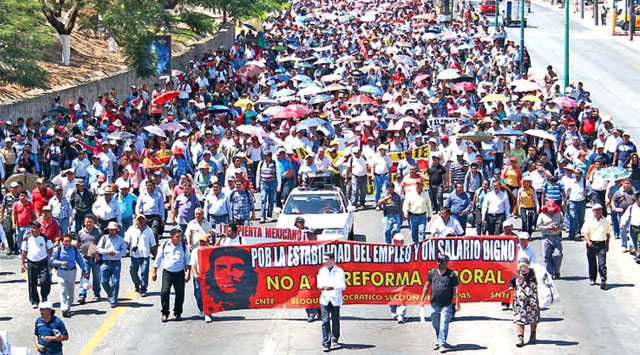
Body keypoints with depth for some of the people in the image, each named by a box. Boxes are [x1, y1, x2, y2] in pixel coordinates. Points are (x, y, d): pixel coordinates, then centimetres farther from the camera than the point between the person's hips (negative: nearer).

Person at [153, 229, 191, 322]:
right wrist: (154, 271, 11)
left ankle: (178, 313, 18)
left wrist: (188, 273, -6)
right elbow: (158, 259, 11)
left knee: (180, 294, 2)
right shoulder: (164, 246, 3)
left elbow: (188, 260, 4)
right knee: (164, 292, -11)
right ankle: (165, 313, -1)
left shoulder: (184, 246, 3)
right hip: (167, 273, -1)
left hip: (179, 273, 1)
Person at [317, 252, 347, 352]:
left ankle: (335, 339, 32)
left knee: (335, 321, 8)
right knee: (325, 321, -7)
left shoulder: (339, 271, -4)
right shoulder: (322, 271, 8)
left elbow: (343, 286, -8)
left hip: (335, 300, -2)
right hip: (324, 299, 2)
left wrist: (332, 287, -22)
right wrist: (321, 287, -13)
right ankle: (326, 344, -9)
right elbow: (319, 284, 11)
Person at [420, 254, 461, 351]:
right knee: (435, 324, 13)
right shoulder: (432, 273, 6)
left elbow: (456, 289, -3)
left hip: (446, 305, -4)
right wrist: (422, 300, 9)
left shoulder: (451, 274, -4)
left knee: (444, 324, -10)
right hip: (434, 304, 4)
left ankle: (442, 342, -7)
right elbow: (427, 286, 13)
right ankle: (438, 339, 33)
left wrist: (457, 303, -8)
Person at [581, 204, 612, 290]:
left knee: (602, 263, -8)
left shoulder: (605, 221, 8)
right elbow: (585, 232, -1)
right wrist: (588, 241, -17)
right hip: (591, 243, 0)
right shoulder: (589, 221, 2)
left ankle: (603, 281, -12)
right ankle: (592, 279, 22)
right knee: (592, 263, 8)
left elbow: (608, 233, 17)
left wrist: (607, 244, 12)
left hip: (602, 244, 0)